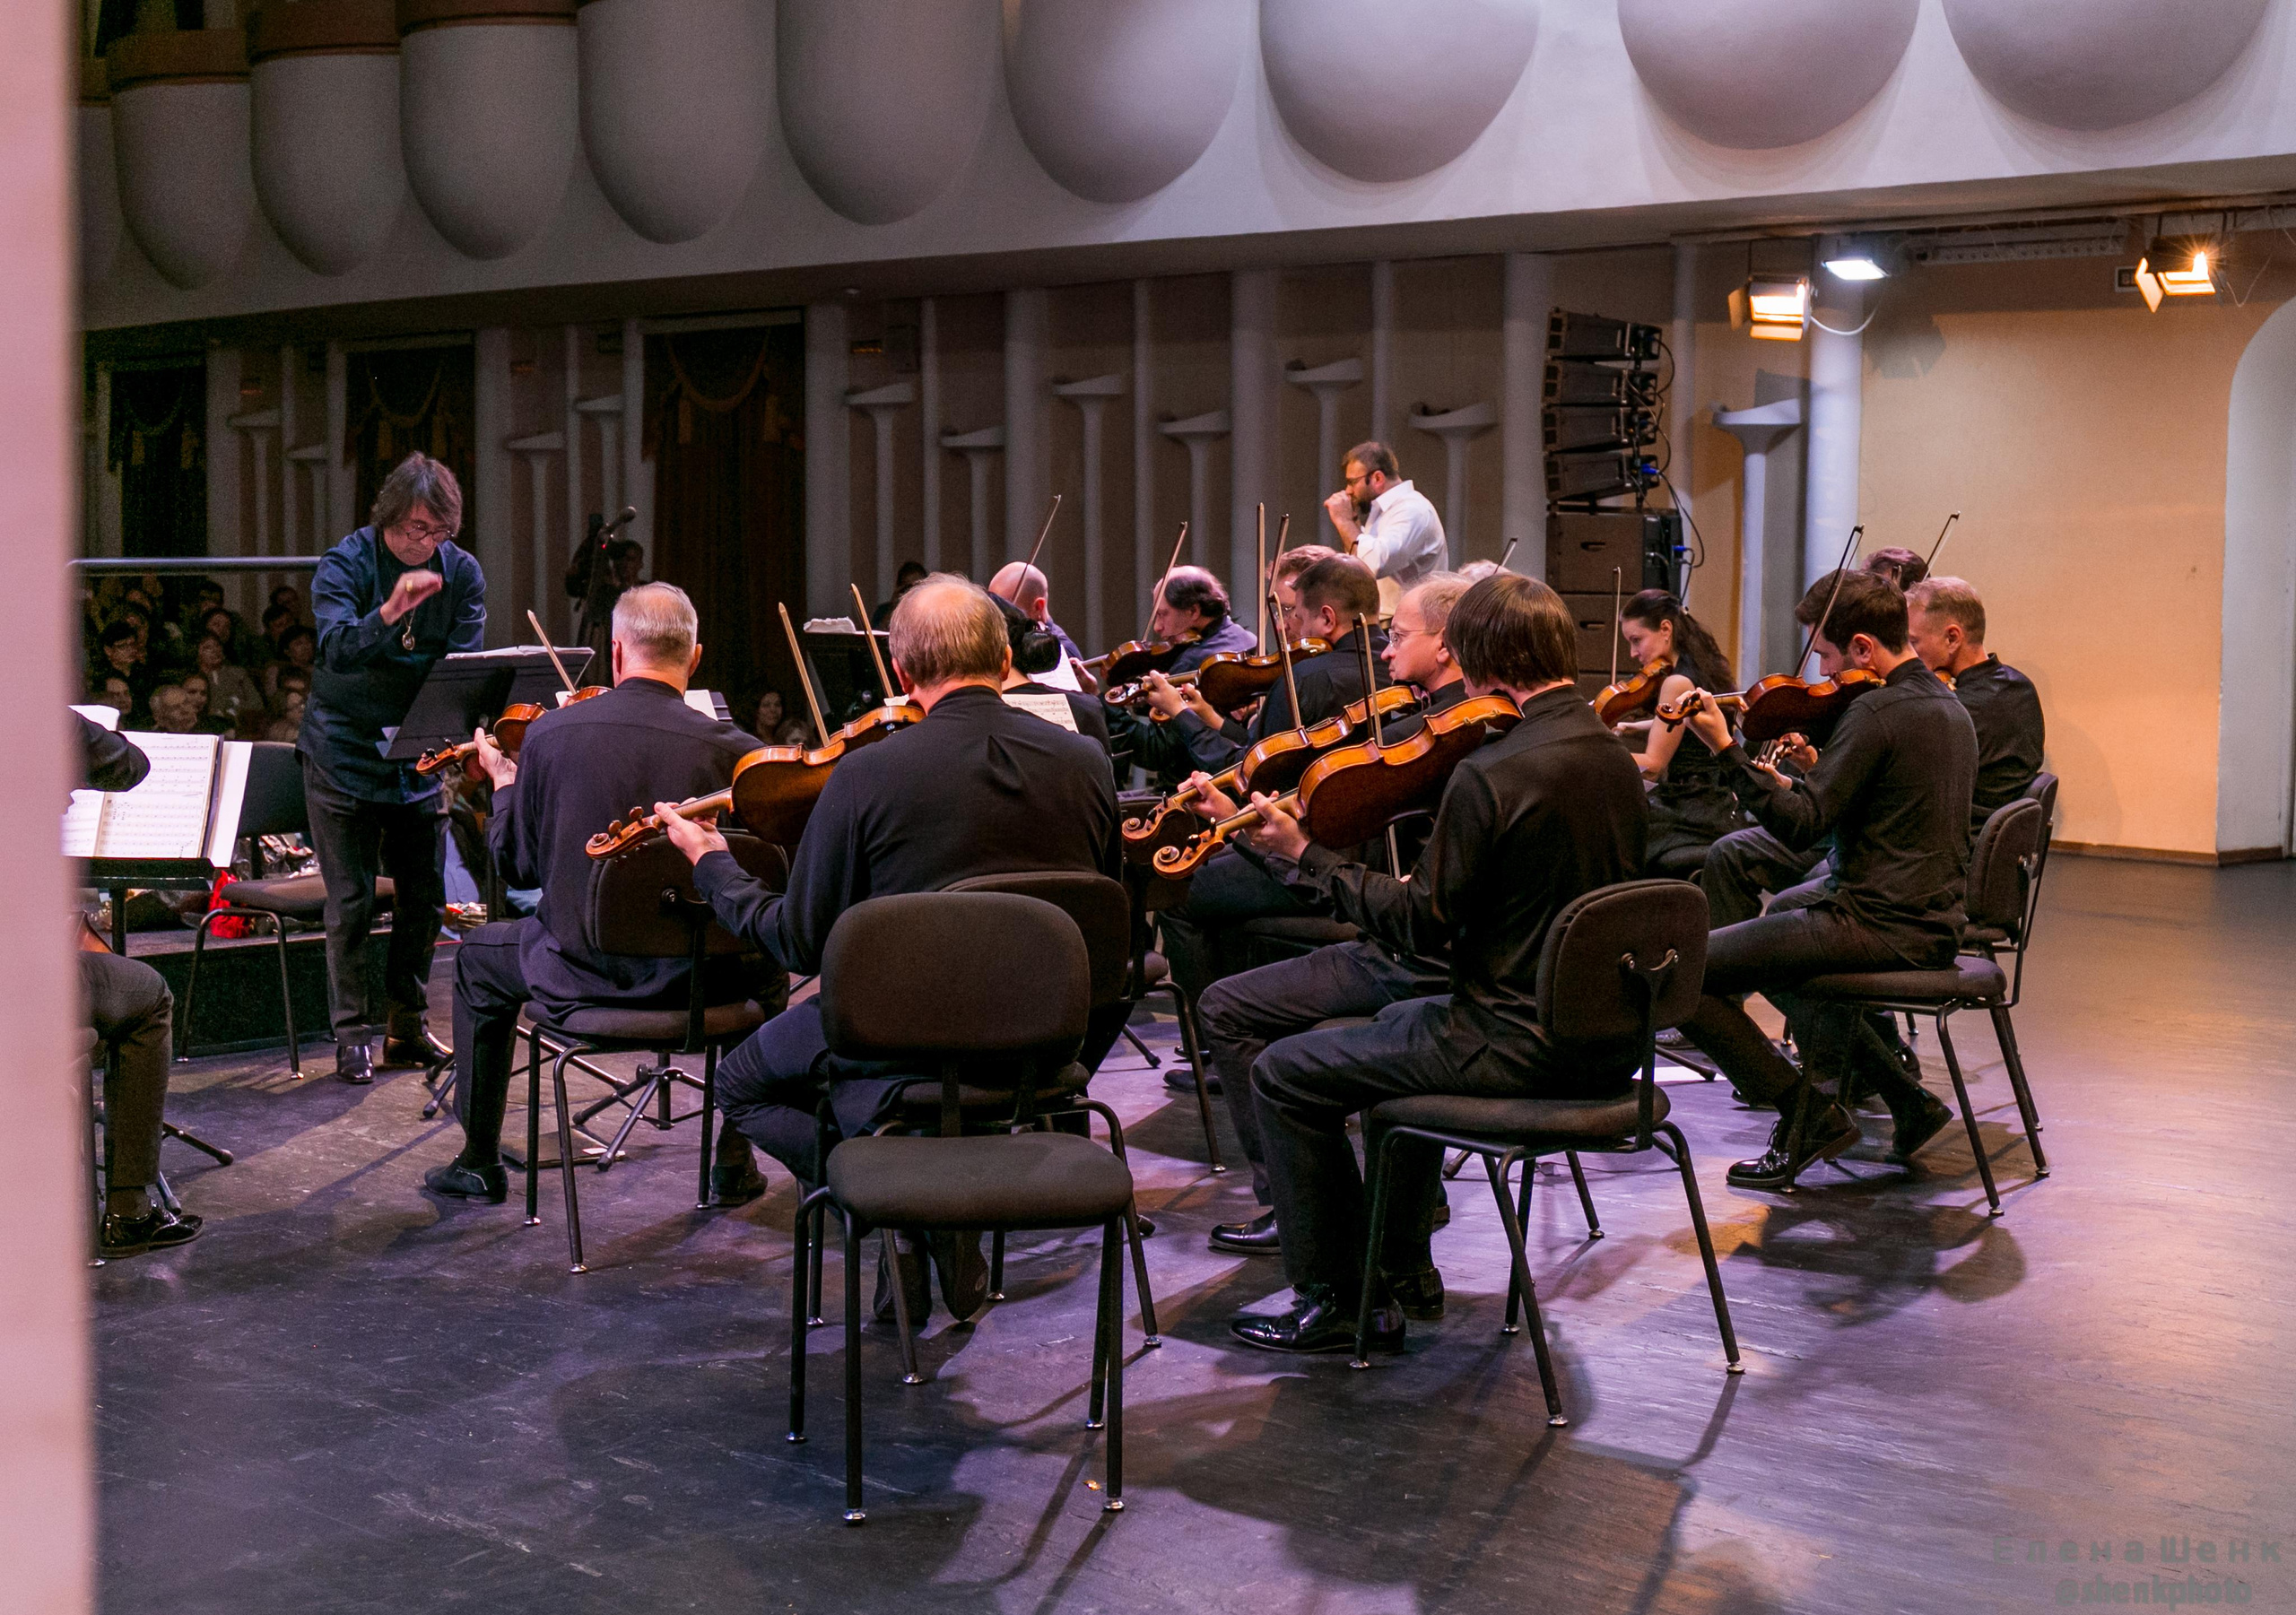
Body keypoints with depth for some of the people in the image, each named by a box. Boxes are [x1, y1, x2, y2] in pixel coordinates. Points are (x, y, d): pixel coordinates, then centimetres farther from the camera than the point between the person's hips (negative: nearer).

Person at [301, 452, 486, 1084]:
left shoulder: (462, 571, -2)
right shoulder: (345, 564, -12)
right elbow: (337, 649, -27)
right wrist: (391, 610, -43)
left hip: (422, 753, 4)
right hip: (347, 752, -4)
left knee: (424, 895, 8)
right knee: (351, 901, -3)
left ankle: (406, 1028, 21)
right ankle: (352, 1036, 5)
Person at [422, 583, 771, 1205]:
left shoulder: (548, 733, -10)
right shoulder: (728, 749, -14)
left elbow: (515, 866, 1)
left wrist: (503, 782, 19)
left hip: (581, 971, 1)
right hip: (690, 978, 0)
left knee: (479, 956, 32)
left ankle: (479, 1162, 38)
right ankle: (736, 1160, 31)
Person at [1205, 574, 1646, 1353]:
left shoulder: (1490, 774, -22)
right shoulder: (1611, 755, 5)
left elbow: (1421, 922, -17)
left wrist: (1304, 854, -10)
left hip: (1522, 1044, -9)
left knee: (1284, 1075, 2)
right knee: (1401, 1023, 34)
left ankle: (1333, 1301, 8)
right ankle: (1403, 1269, 37)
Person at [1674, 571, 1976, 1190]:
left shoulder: (1876, 710, -16)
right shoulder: (1945, 704, 14)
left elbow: (1801, 826, -21)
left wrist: (1726, 748, -20)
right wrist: (1815, 774, 14)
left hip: (1877, 927, -10)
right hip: (1932, 925, 10)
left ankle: (1812, 1115, -4)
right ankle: (1904, 1097, 26)